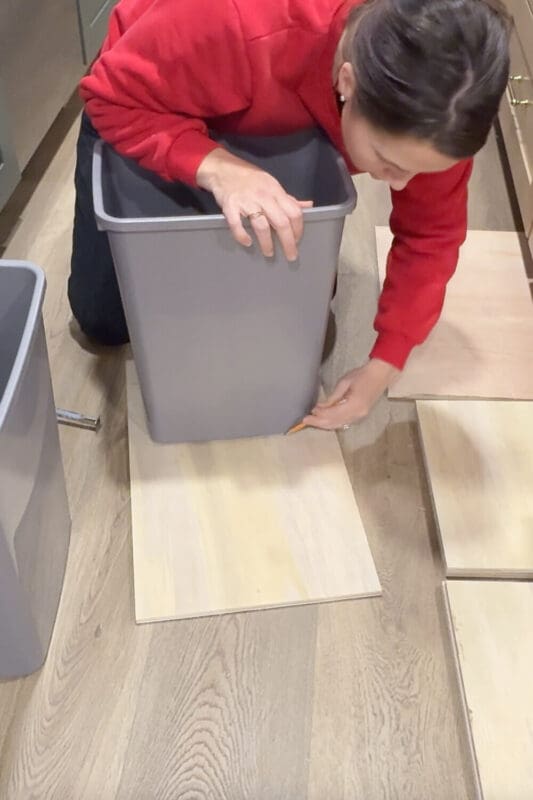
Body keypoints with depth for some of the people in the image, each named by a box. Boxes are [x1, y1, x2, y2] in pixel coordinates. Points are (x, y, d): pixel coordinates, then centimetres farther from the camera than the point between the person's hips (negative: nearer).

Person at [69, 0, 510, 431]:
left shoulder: (435, 106, -31)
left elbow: (431, 232, -19)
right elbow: (114, 98, -34)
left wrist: (385, 365, -24)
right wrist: (216, 167, -52)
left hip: (271, 129, 3)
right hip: (150, 111, -2)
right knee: (103, 320, 0)